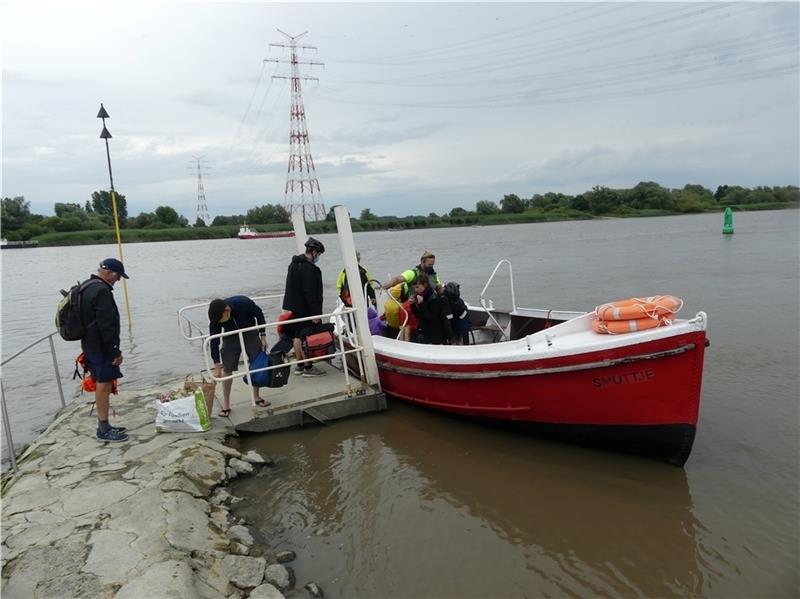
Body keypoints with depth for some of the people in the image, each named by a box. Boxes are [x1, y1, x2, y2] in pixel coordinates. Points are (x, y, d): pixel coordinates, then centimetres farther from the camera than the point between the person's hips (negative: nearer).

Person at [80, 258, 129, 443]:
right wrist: (115, 351, -19)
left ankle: (103, 425, 25)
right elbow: (107, 325, -23)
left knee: (101, 385, 16)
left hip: (89, 345, 10)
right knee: (104, 385, -5)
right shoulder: (102, 291, -19)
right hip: (101, 348, -10)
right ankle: (104, 430, 1)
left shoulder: (86, 288, 15)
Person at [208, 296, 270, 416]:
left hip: (250, 333, 0)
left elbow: (259, 314, -14)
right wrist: (217, 367, -19)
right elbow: (214, 341, -20)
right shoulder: (215, 318, -27)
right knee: (227, 370, -6)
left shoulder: (243, 303, -34)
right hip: (231, 337, 0)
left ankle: (256, 397, 19)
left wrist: (263, 336, -11)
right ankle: (226, 404, 4)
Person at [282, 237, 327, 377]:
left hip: (292, 308, 10)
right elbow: (311, 293, -23)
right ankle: (308, 368, 4)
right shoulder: (308, 267, -19)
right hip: (304, 310, -10)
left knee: (297, 336, 14)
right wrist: (315, 313, -21)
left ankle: (299, 365, 23)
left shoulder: (294, 264, 14)